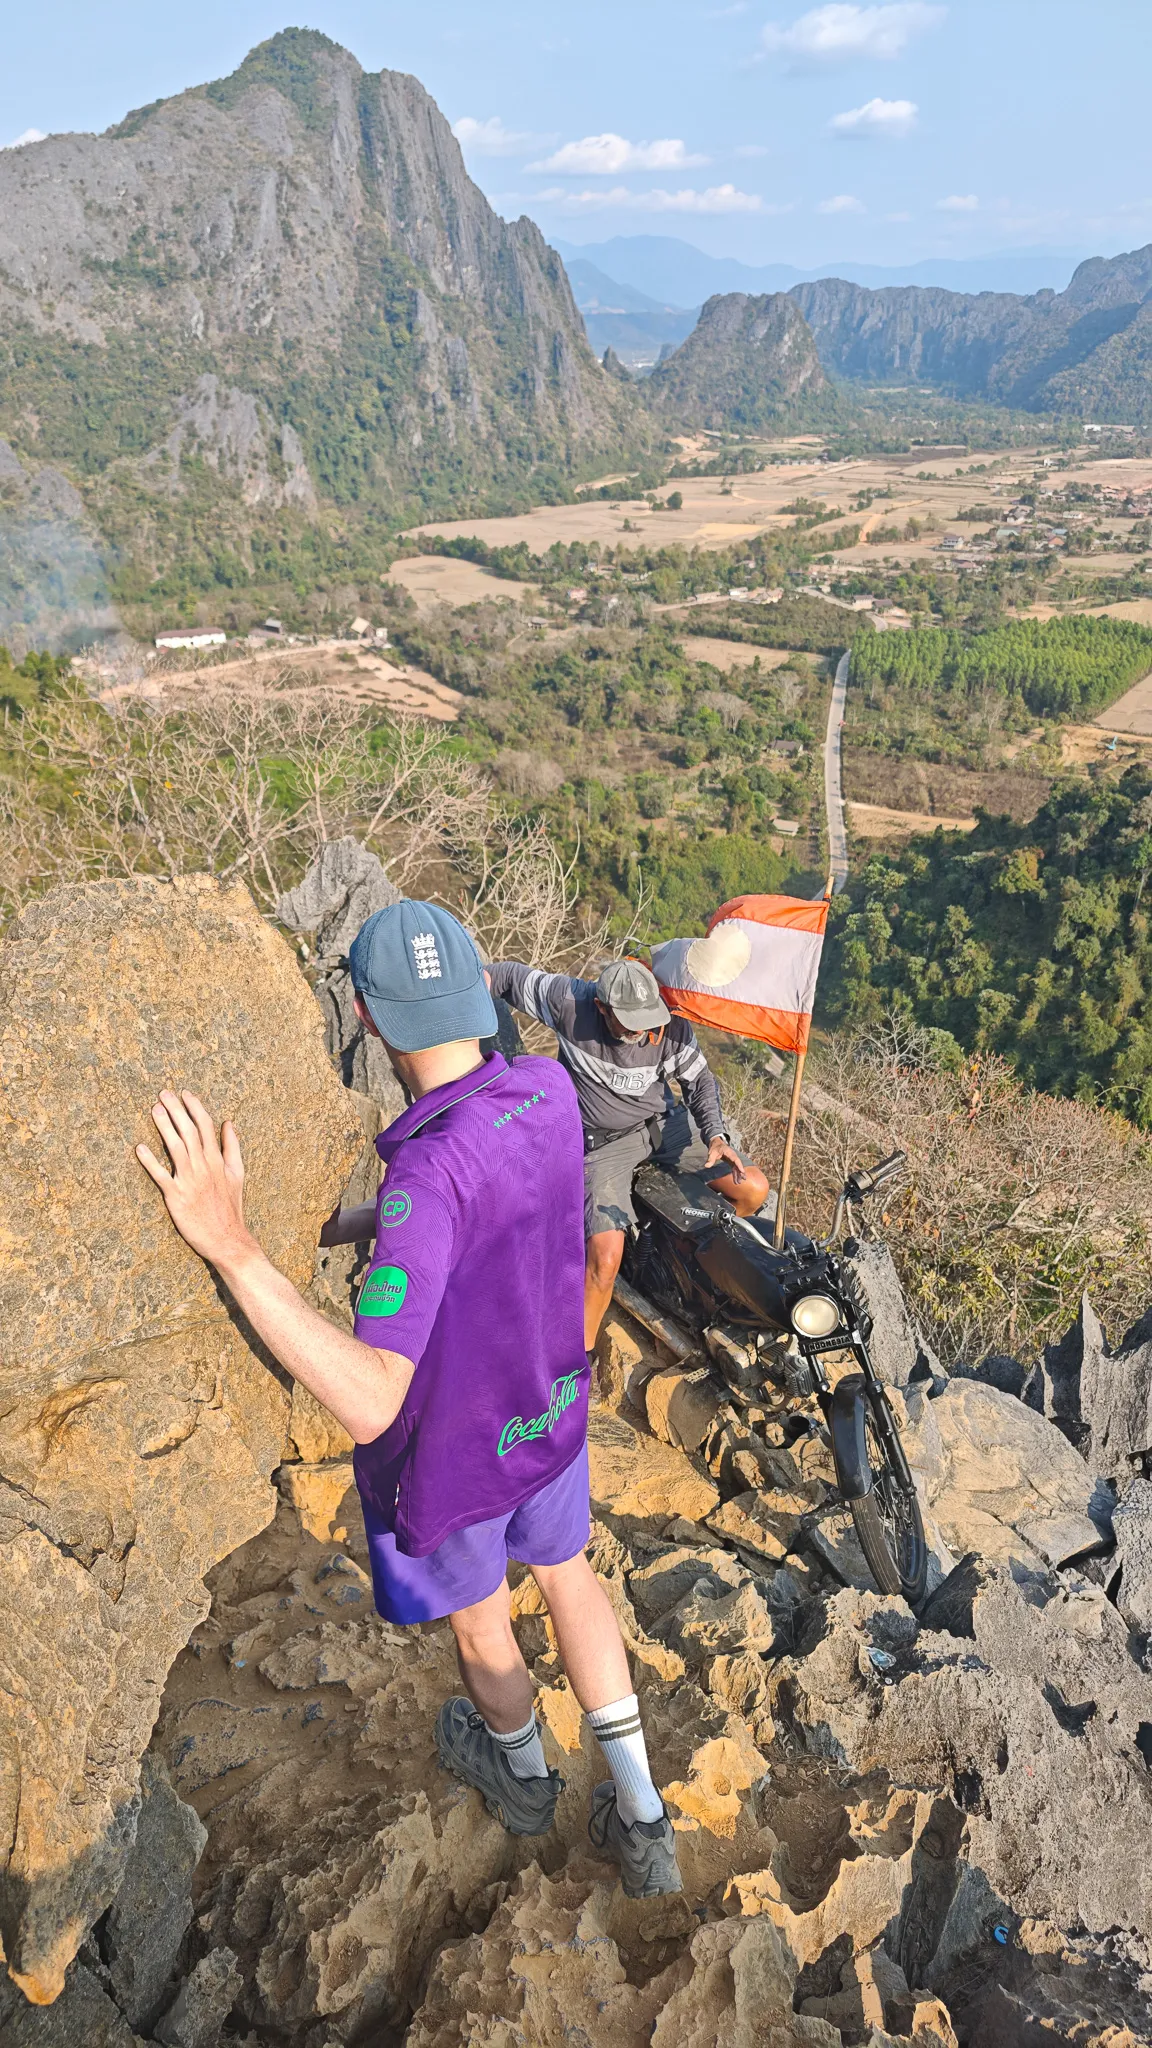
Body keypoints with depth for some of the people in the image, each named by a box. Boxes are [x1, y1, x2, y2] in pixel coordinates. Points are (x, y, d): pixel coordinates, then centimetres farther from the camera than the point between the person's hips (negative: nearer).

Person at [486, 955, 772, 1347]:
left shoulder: (672, 1027, -16)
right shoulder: (569, 1004, -24)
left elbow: (699, 1079, 0)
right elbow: (512, 976, -10)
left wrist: (715, 1135, -13)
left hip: (664, 1123, 4)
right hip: (604, 1144, -4)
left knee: (754, 1189, -1)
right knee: (605, 1259, -21)